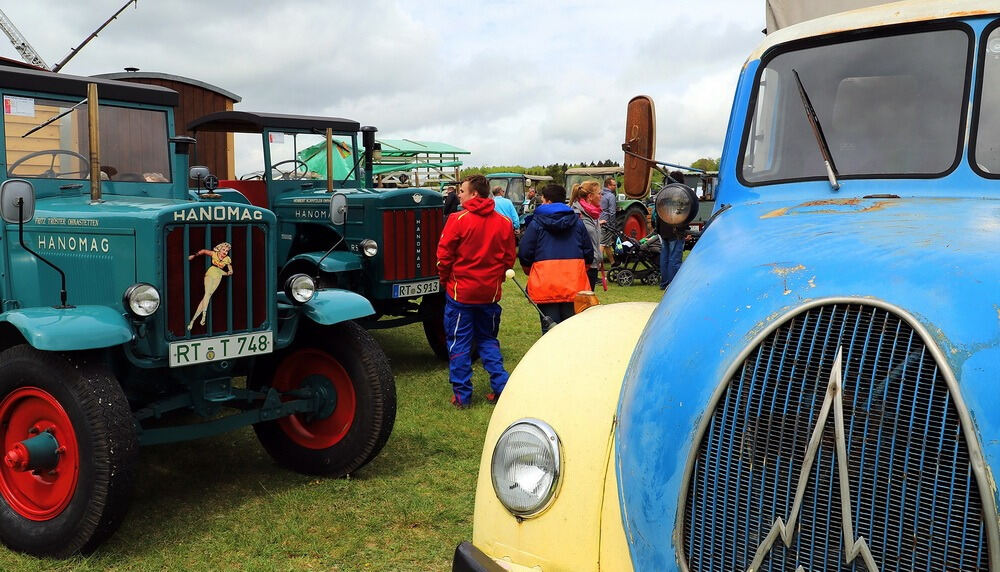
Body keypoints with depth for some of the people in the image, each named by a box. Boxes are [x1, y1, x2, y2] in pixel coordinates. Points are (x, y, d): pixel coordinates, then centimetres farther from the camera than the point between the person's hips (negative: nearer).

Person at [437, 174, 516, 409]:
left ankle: (462, 395, 10)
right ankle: (501, 387, 13)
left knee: (459, 343, 7)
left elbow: (444, 256, -11)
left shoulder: (458, 220, -13)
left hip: (460, 291, -4)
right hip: (490, 292, 4)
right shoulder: (504, 222, 0)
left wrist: (445, 281, 5)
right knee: (488, 340, 19)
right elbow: (509, 258, 5)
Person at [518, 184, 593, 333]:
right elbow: (589, 254, 13)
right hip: (574, 286, 3)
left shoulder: (536, 223, -1)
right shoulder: (577, 222, 11)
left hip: (545, 286, -3)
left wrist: (529, 271, 19)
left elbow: (525, 254, -1)